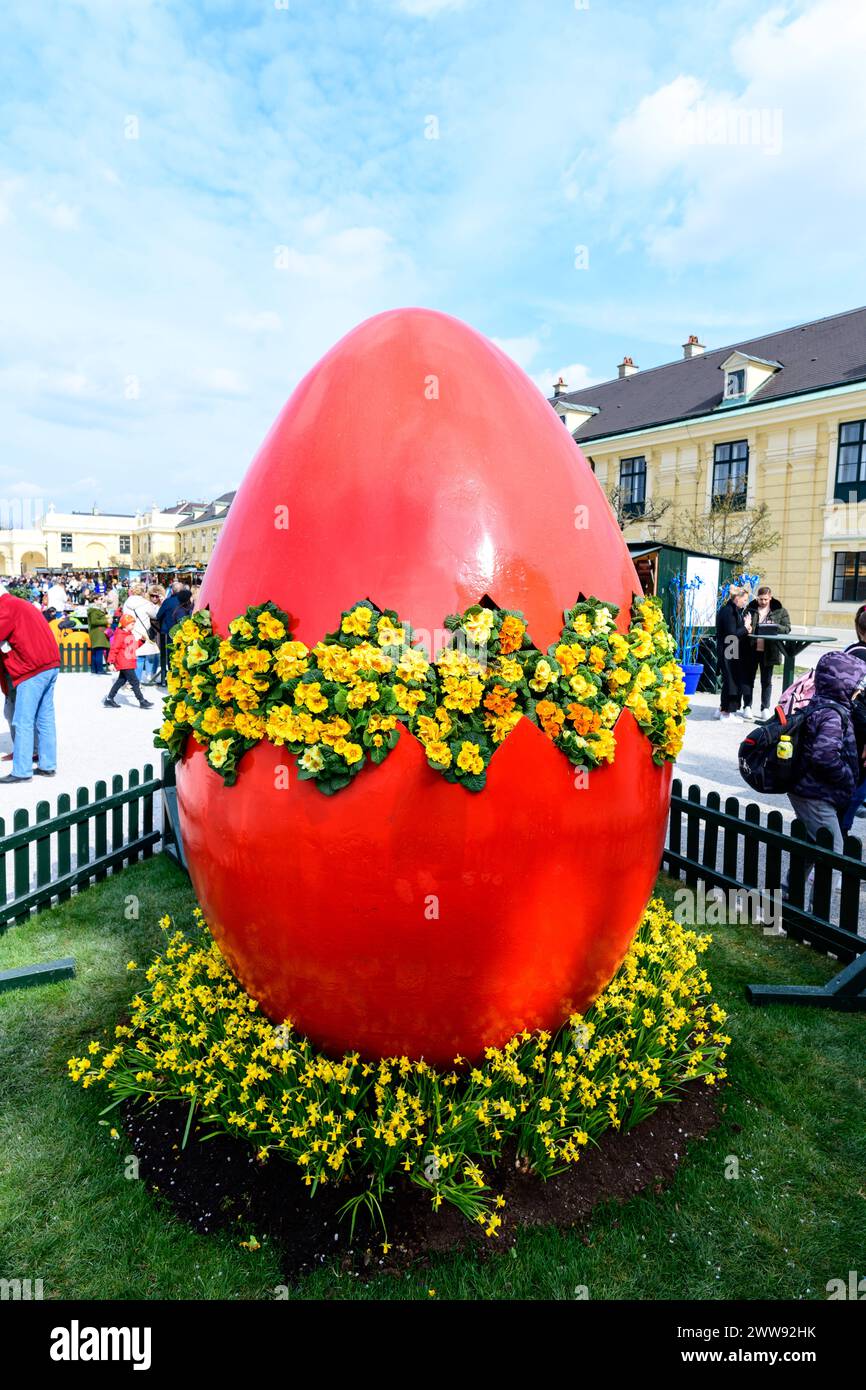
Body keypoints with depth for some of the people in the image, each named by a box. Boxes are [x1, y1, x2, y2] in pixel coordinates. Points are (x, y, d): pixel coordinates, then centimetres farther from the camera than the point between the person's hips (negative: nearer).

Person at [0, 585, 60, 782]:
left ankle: (22, 772, -2)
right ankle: (47, 766, 16)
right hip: (50, 664, 9)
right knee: (45, 718, 12)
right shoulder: (22, 604, 22)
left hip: (33, 669, -9)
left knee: (23, 721, -5)